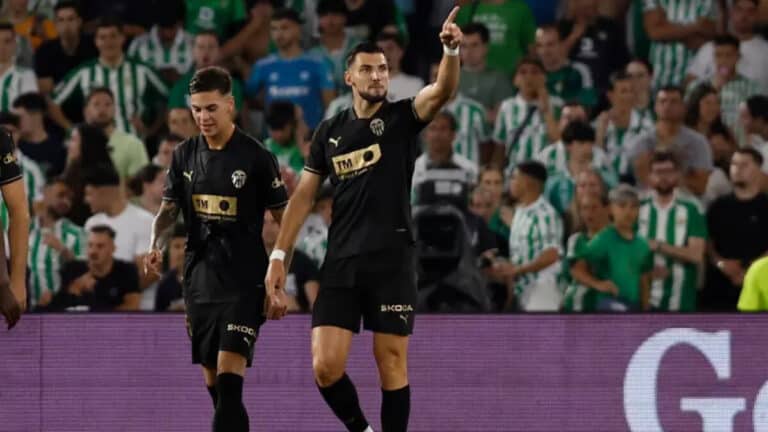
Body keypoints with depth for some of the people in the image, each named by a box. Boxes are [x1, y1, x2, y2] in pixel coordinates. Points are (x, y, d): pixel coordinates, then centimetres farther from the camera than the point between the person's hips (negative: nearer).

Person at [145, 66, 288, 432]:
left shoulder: (256, 157, -7)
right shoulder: (185, 155, 7)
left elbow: (284, 221, -2)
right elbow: (169, 209, 17)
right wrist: (155, 244, -5)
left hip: (244, 280, -6)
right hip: (200, 277, 6)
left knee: (230, 378, -16)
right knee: (212, 383, 9)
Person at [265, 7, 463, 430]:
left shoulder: (401, 118, 2)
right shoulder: (329, 132, 11)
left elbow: (443, 90, -18)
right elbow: (303, 196, 14)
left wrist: (451, 50, -38)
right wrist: (278, 256, 8)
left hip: (392, 260, -2)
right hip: (341, 263, 2)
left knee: (391, 364, -1)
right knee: (325, 366, -5)